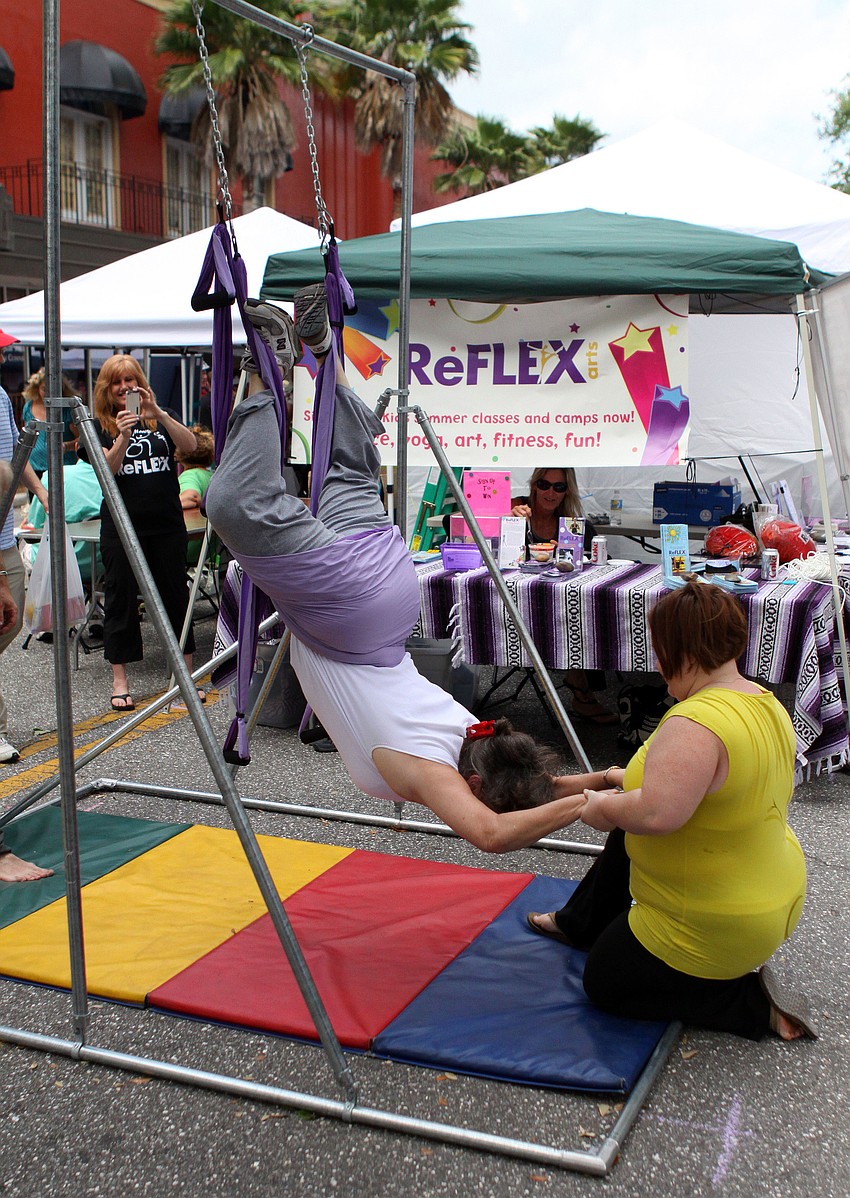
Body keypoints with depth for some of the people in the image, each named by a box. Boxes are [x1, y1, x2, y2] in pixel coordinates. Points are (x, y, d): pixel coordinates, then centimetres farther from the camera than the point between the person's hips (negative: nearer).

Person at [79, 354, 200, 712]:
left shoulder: (161, 418, 8)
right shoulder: (100, 425, 4)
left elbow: (189, 445, -10)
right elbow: (107, 468, -11)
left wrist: (158, 414, -23)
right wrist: (124, 436, -29)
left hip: (167, 524, 1)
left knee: (175, 595, 7)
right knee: (121, 600, 3)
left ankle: (186, 673, 19)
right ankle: (120, 681, 11)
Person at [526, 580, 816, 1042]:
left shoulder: (695, 723, -33)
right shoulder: (767, 704, -1)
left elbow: (657, 814, -41)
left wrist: (606, 807, -21)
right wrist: (635, 779, 11)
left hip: (718, 929, -10)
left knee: (604, 982, 14)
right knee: (625, 834, 26)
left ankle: (754, 1004, 5)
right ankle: (578, 922, 48)